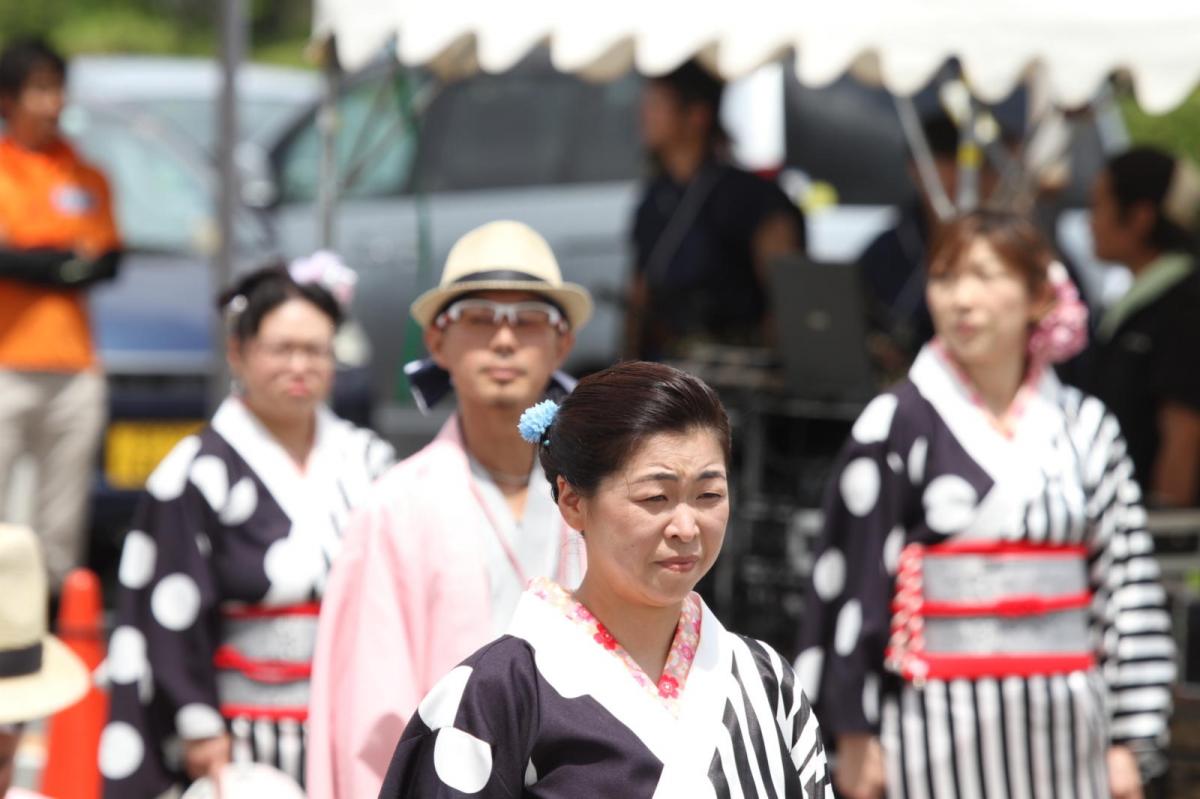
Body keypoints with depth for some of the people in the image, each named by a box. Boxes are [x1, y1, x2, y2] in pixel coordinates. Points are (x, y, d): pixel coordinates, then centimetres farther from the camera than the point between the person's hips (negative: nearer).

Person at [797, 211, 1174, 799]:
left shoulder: (1085, 427, 8)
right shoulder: (896, 425, -2)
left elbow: (1126, 587, 8)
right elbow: (850, 580, -2)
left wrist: (1130, 741, 4)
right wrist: (855, 735, -4)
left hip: (1066, 728, 3)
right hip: (944, 727, -3)